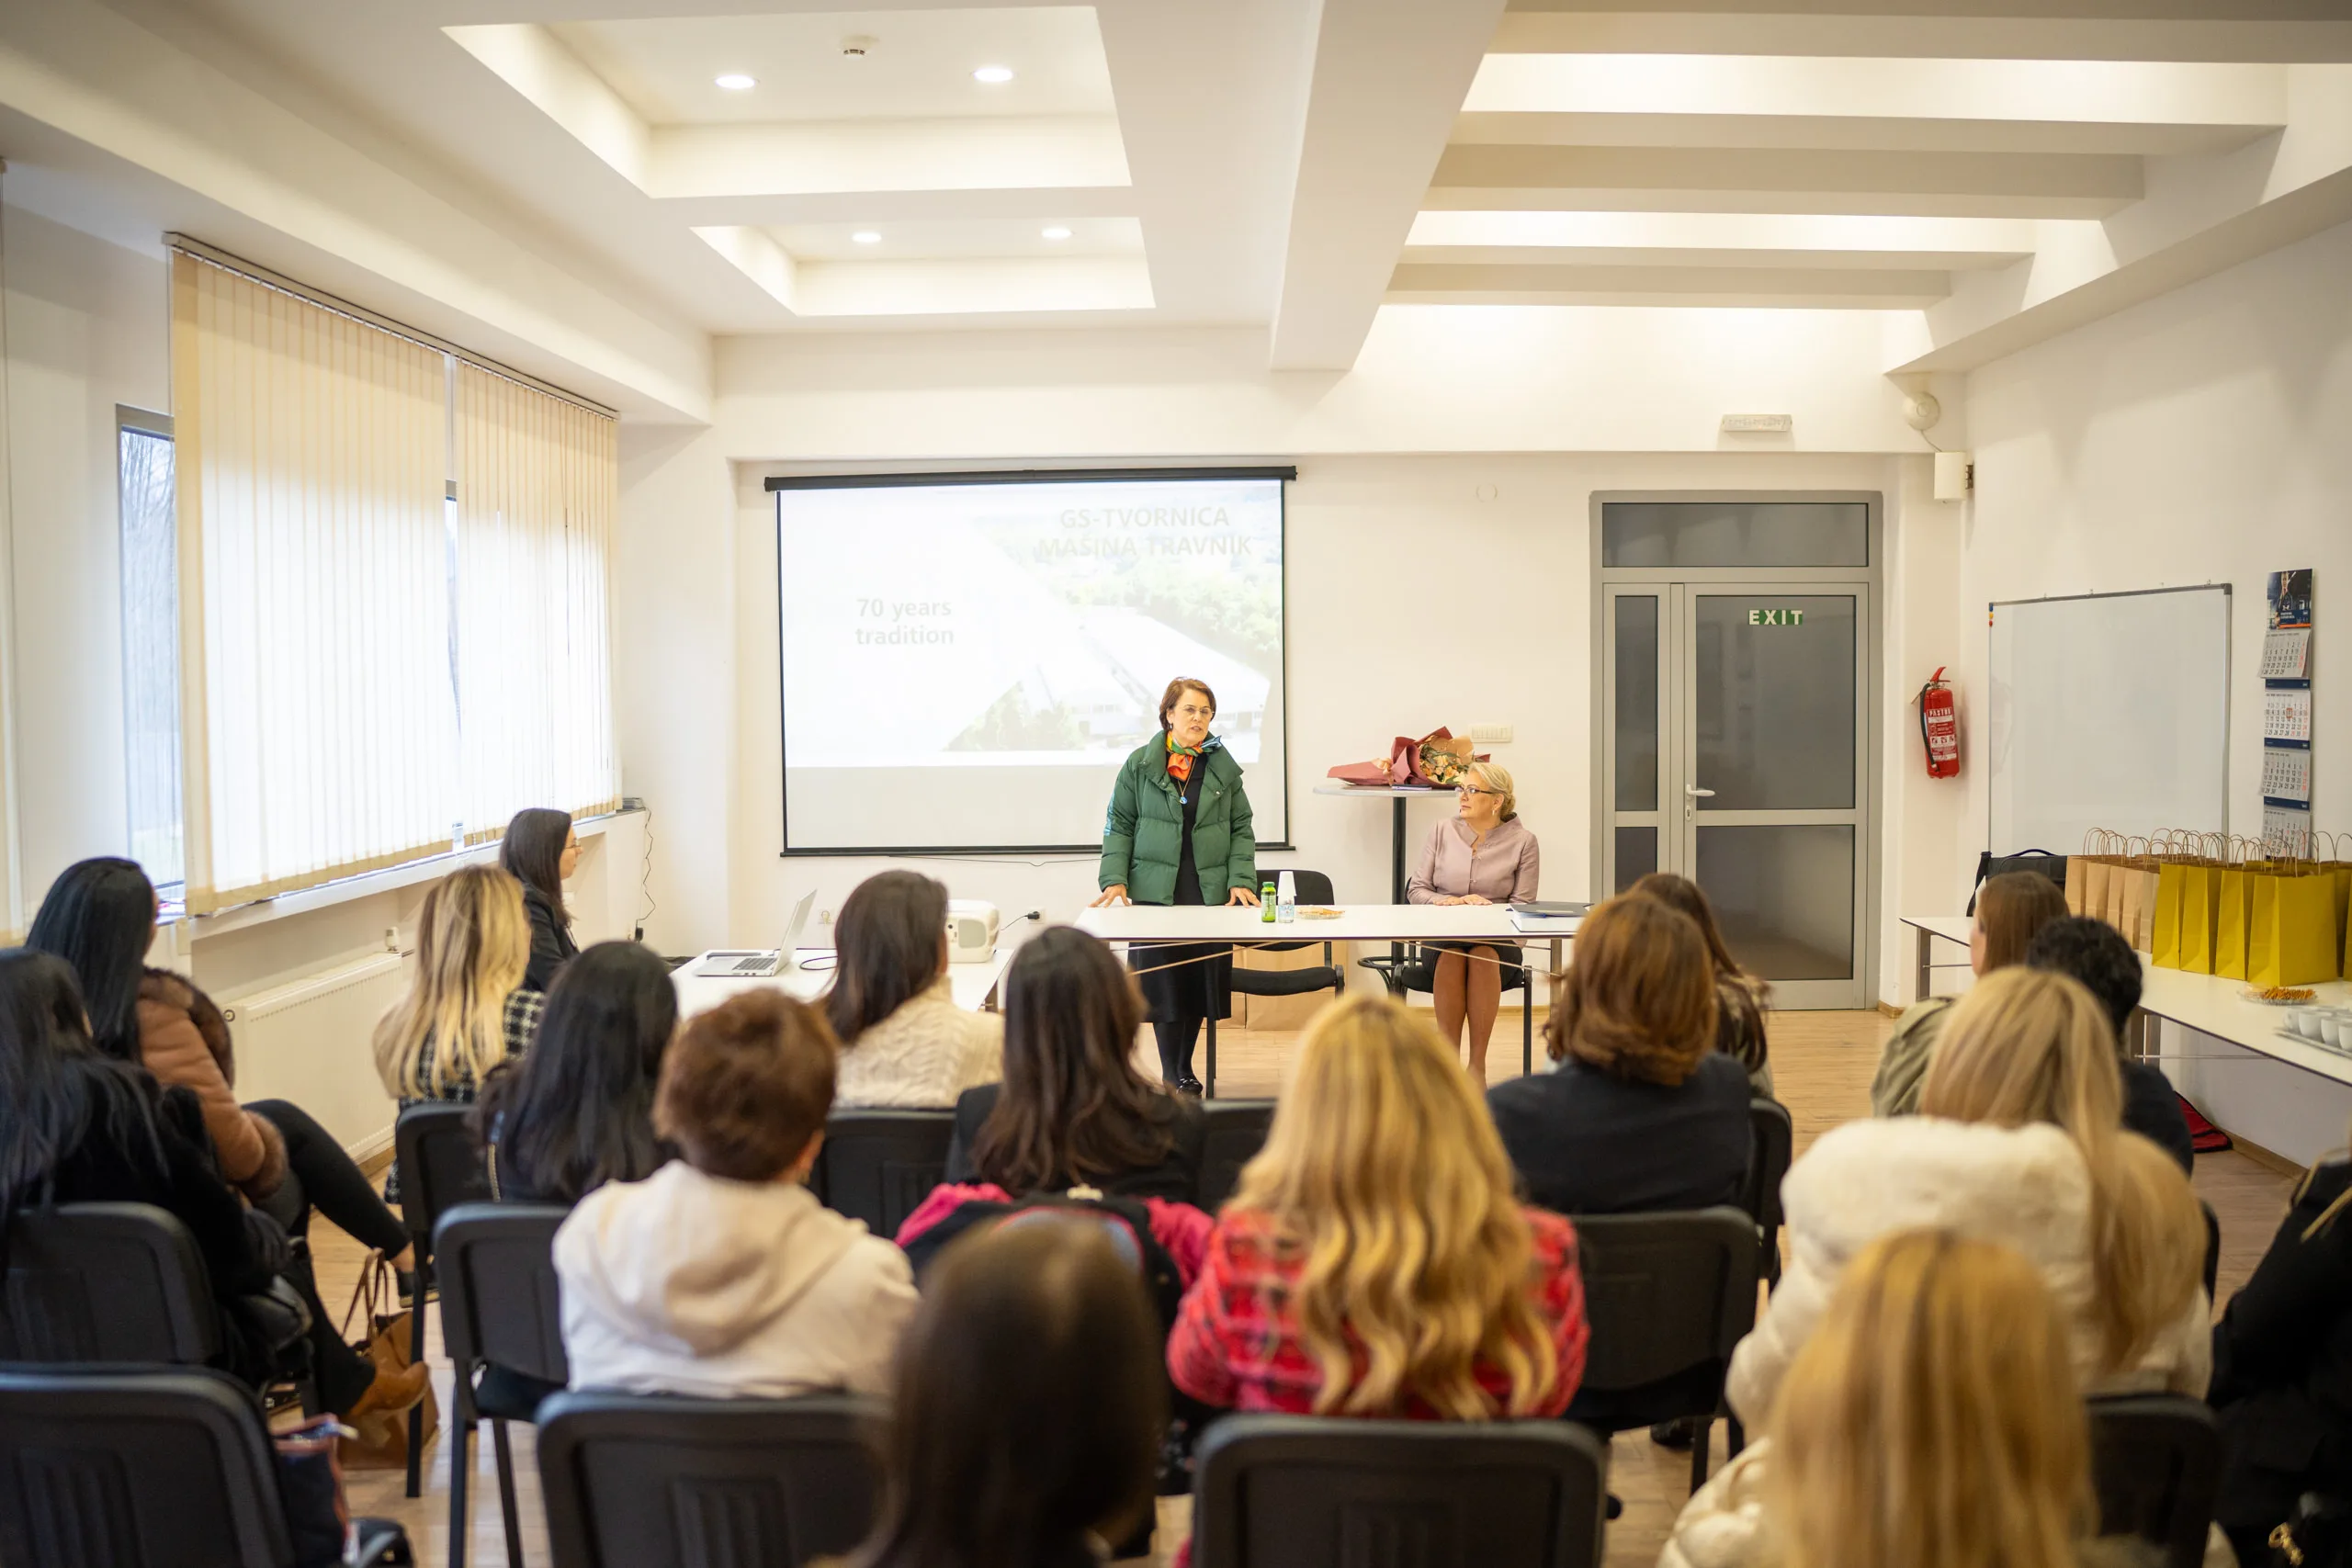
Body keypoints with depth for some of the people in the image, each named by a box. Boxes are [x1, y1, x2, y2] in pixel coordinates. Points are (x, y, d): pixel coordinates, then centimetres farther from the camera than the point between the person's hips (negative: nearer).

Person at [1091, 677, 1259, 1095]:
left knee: (1201, 983, 6)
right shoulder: (1139, 765, 3)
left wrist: (1240, 880, -3)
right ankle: (1174, 1077, 11)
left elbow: (1241, 829, 9)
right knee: (1163, 985, -1)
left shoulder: (1224, 768, 8)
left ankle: (1183, 1069, 24)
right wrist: (1115, 878, -7)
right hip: (1156, 892, -2)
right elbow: (1120, 826, 4)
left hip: (1211, 893, 2)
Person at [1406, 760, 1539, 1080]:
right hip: (1441, 936, 1)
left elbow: (1522, 906, 1)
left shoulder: (1522, 842, 4)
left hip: (1498, 941, -1)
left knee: (1483, 954, -36)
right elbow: (1415, 890, 8)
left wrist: (1489, 910, -17)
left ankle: (1477, 1064, -32)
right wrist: (1451, 901, -11)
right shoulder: (1441, 831, 9)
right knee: (1451, 953, -34)